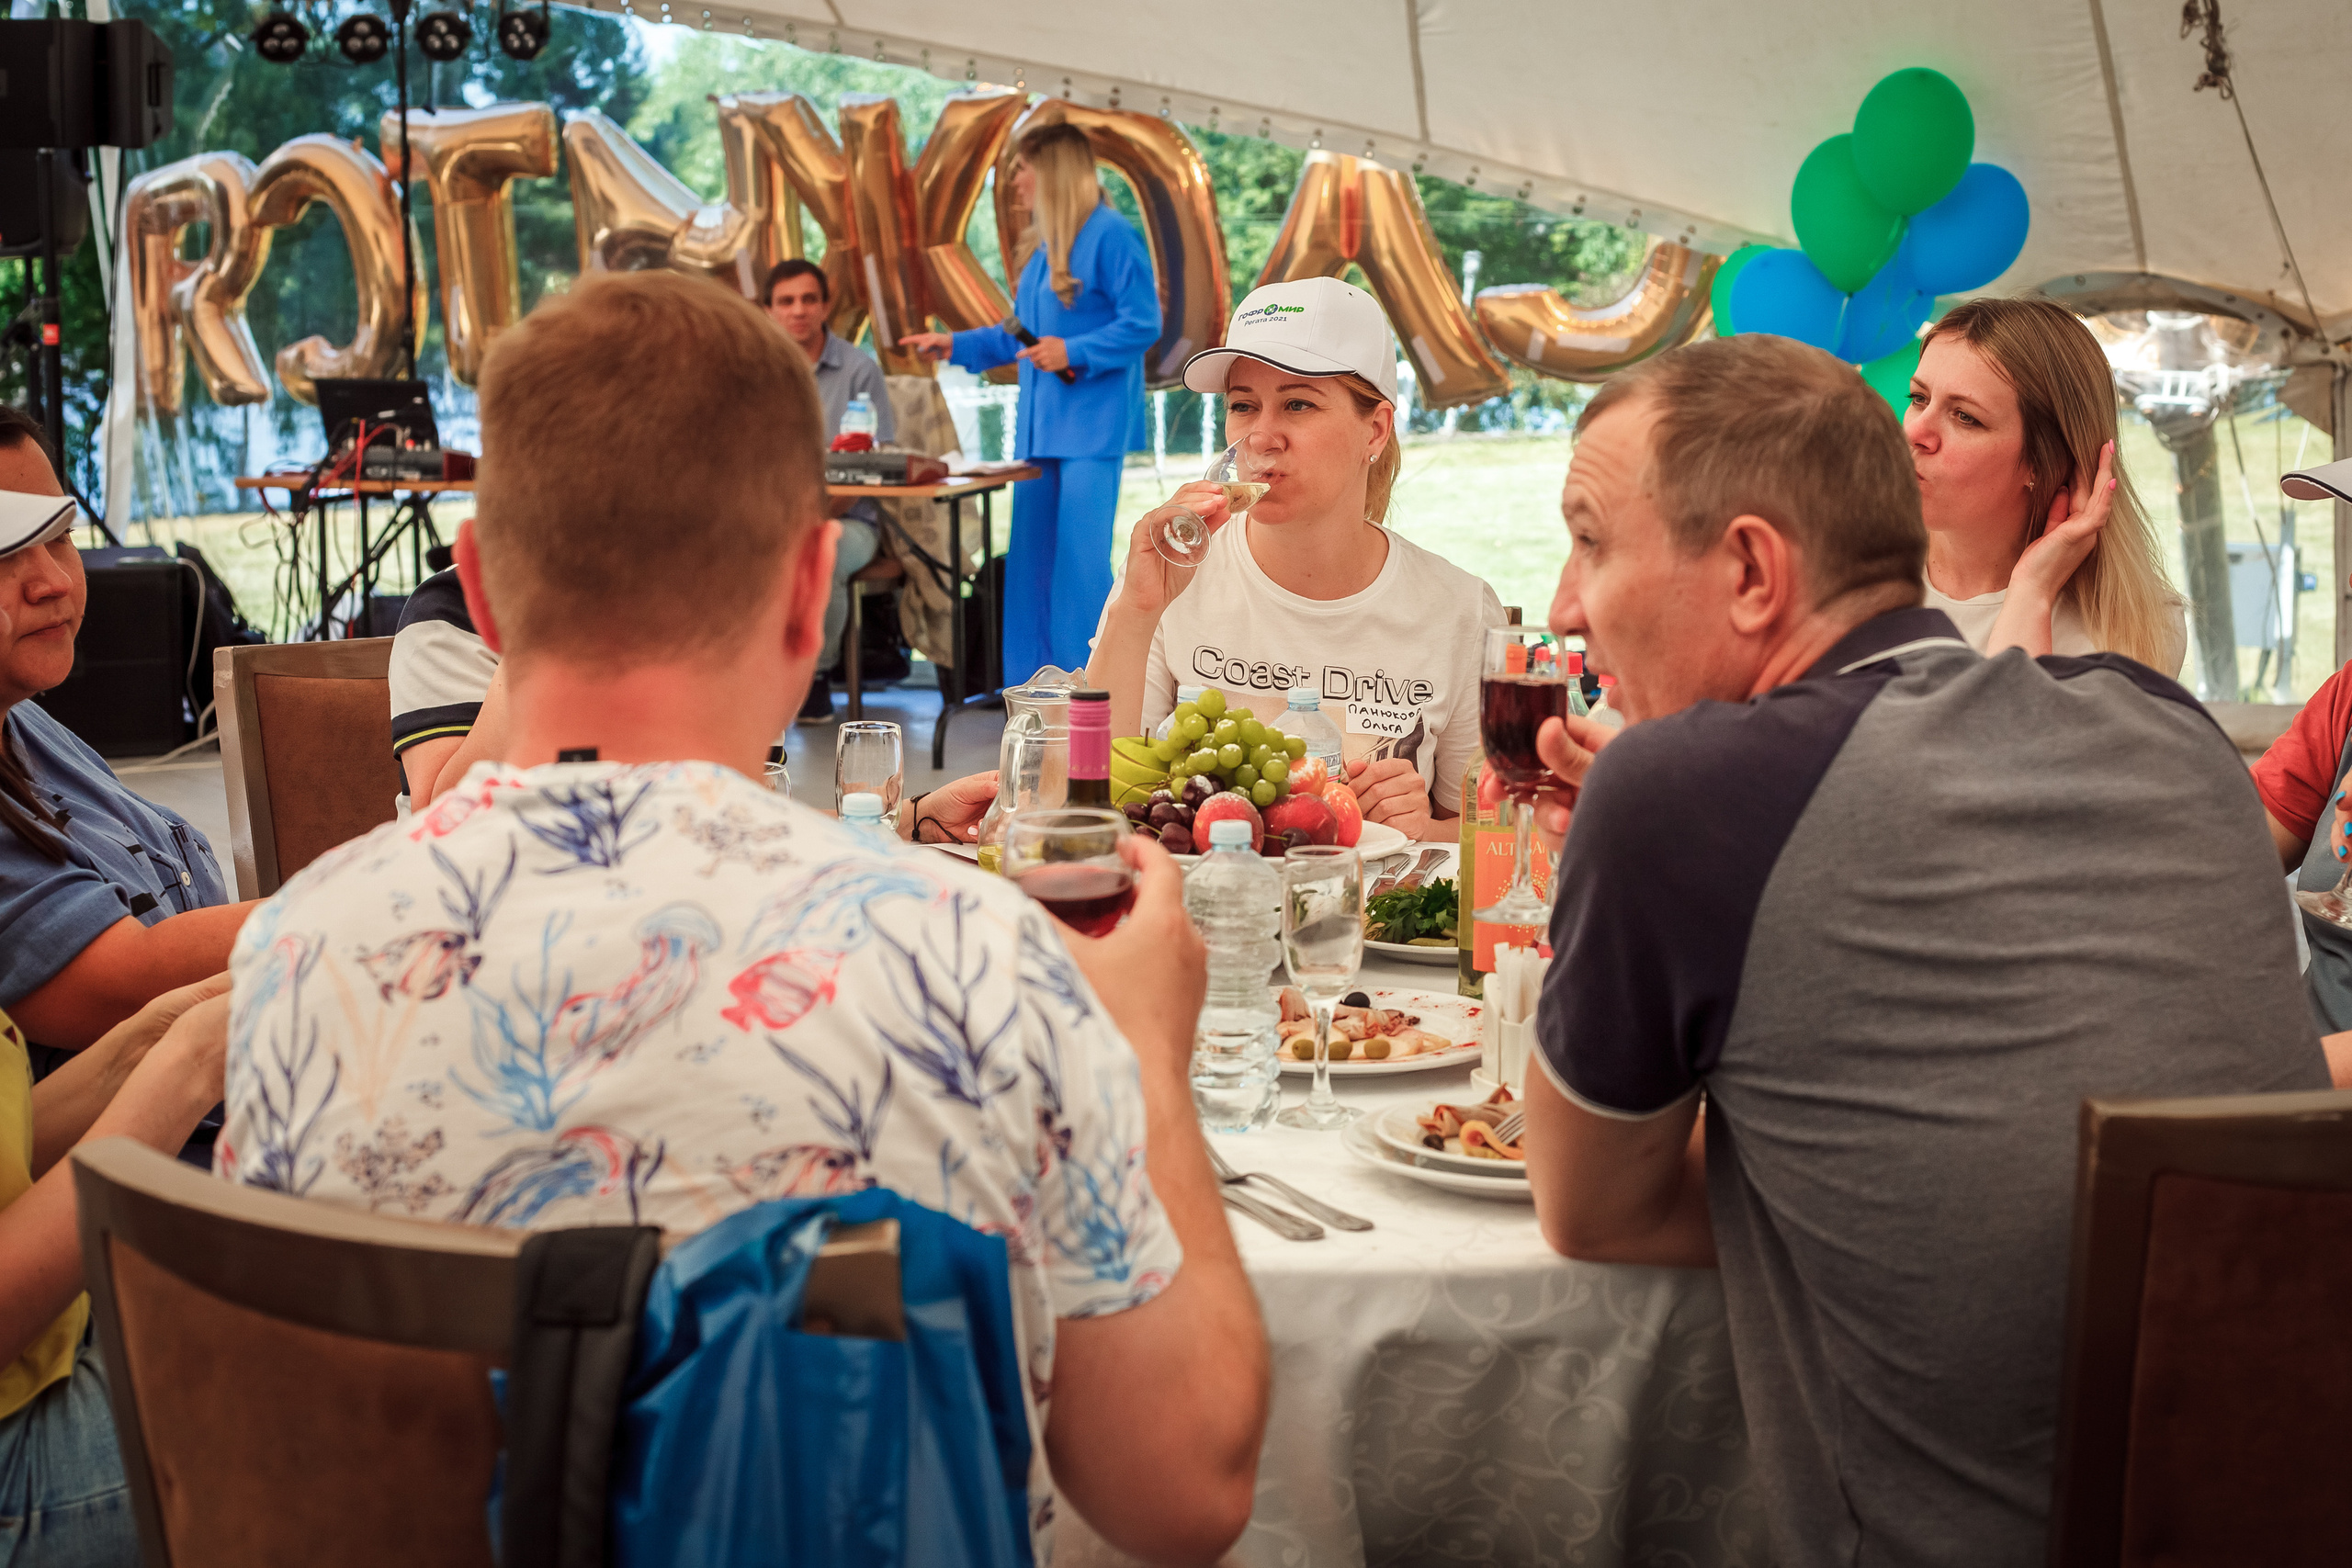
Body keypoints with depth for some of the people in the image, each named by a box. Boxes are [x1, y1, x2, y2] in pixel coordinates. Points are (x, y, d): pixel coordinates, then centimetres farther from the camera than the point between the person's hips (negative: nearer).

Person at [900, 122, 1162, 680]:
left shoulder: (1111, 235, -8)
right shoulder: (1044, 245, 18)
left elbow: (1143, 325, -13)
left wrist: (1073, 352, -20)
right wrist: (955, 345, 21)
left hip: (1091, 429, -9)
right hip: (1039, 426, 9)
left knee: (1081, 559, -9)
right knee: (1030, 560, 8)